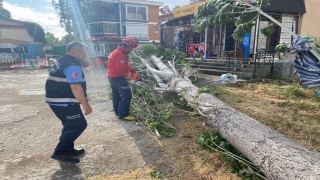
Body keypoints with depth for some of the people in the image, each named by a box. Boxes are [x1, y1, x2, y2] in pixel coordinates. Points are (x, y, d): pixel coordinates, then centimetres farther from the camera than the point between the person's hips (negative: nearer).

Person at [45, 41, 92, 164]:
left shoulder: (63, 61, 15)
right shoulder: (73, 65, -19)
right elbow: (76, 87, -26)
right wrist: (85, 104, -22)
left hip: (57, 99, 10)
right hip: (63, 102, -10)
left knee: (71, 124, 21)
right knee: (79, 125, -3)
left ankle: (67, 150, 30)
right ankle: (60, 152, 3)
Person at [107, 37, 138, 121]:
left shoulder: (117, 52, 13)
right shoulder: (121, 55, -22)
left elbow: (125, 65, 17)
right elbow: (120, 69, -27)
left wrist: (133, 71, 11)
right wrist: (126, 75, -11)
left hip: (112, 77, 11)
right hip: (118, 78, -11)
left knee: (116, 95, 20)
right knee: (126, 95, -8)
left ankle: (117, 111, 33)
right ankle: (123, 115, -5)